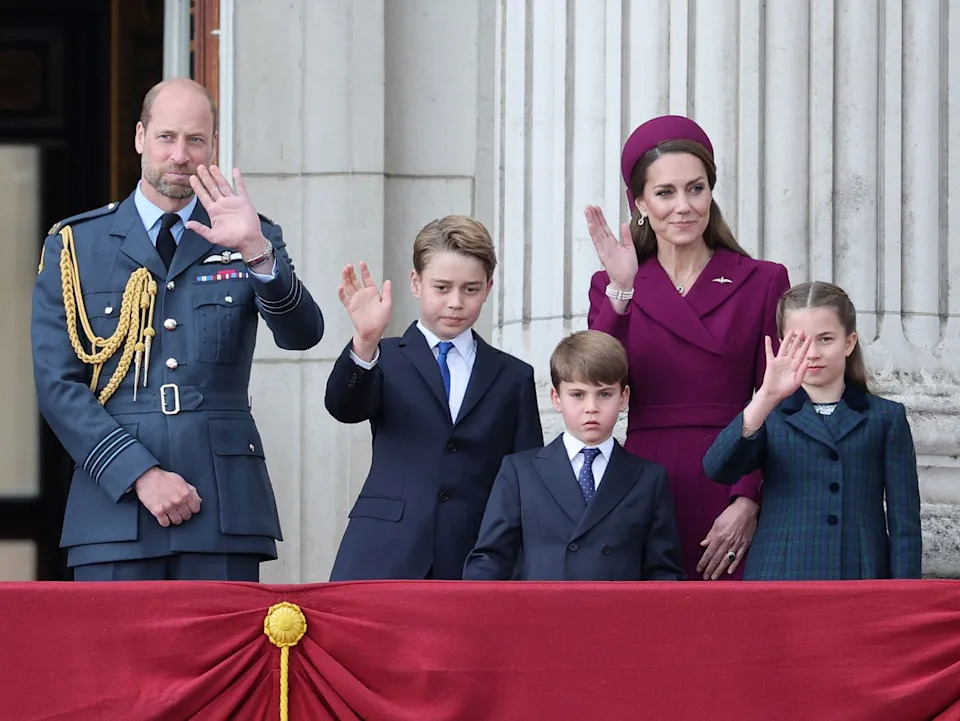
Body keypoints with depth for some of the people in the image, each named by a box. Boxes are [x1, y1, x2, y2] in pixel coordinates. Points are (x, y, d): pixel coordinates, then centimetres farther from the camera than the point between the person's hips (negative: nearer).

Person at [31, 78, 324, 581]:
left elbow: (301, 334, -5)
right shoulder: (73, 245, 9)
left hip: (224, 507, 0)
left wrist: (257, 253, -23)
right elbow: (57, 384, 2)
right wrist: (140, 475, -9)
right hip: (114, 507, 0)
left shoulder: (254, 243, 12)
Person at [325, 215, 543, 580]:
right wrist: (365, 344, -29)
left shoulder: (513, 378, 15)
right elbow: (344, 407, -10)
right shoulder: (387, 360, 11)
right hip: (382, 562, -1)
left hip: (473, 570, 1)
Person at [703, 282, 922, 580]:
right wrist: (767, 398, -20)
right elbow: (717, 468, -9)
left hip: (862, 576, 0)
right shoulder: (770, 417, 12)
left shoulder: (886, 418, 11)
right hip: (780, 576, 0)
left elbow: (904, 523, 8)